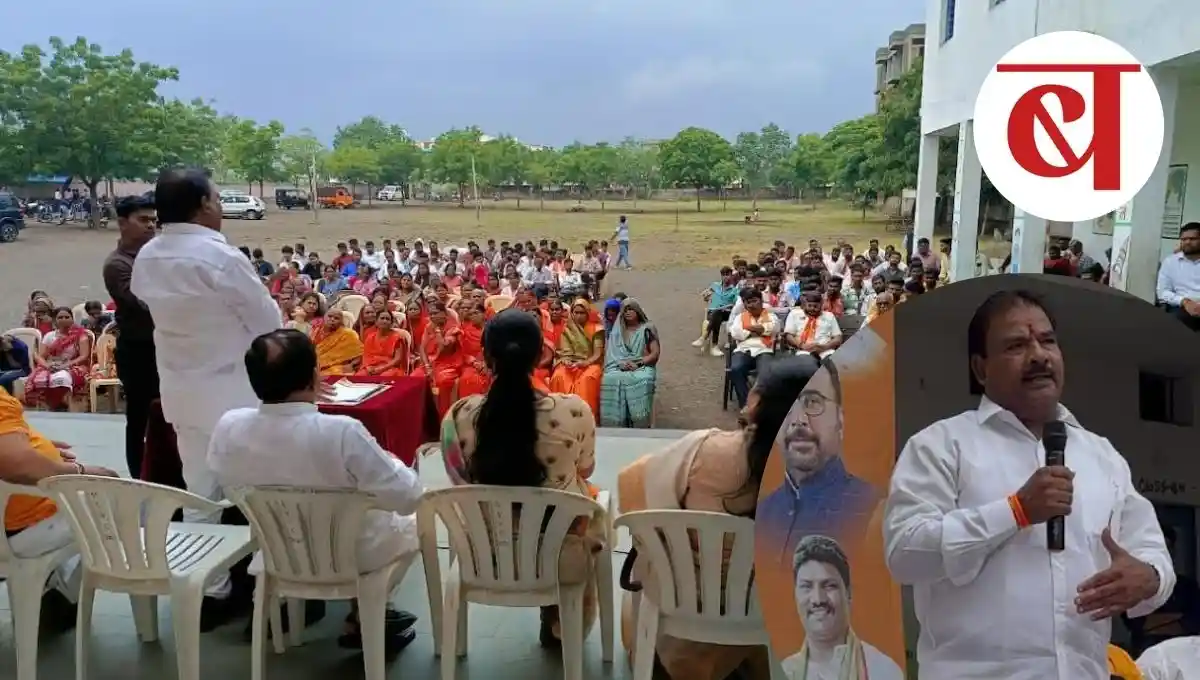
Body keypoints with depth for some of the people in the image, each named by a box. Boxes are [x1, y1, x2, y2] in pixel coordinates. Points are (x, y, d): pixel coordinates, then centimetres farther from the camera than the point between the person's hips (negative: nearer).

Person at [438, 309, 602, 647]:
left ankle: (554, 620, 55)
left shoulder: (458, 416, -18)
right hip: (560, 557, -2)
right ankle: (561, 628, 49)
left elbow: (461, 482, 1)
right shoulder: (574, 411, -21)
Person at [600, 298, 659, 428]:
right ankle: (615, 428, -29)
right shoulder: (616, 330, 19)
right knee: (610, 380, -33)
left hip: (642, 367, -2)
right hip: (619, 367, 2)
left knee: (641, 381, -38)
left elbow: (655, 353, 2)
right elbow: (609, 353, 11)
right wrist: (621, 363, -9)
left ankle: (640, 429, -31)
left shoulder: (647, 329, 10)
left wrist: (638, 364, -13)